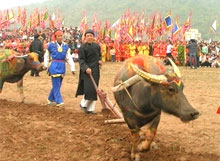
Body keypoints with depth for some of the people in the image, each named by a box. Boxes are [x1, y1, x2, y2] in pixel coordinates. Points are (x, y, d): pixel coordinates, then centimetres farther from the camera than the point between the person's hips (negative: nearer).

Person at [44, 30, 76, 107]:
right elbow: (46, 55, 11)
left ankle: (51, 99, 28)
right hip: (54, 66, -4)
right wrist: (45, 65, 5)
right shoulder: (51, 45, -1)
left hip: (62, 66, 4)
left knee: (58, 84, 11)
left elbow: (69, 58, 5)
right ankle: (58, 101, -4)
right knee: (56, 84, -7)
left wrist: (72, 68, -1)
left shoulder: (65, 46, 7)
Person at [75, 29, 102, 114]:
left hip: (95, 70, 5)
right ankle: (83, 104, 9)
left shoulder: (97, 46, 9)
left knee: (94, 90, 5)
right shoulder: (83, 47, -7)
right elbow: (81, 60, -12)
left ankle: (91, 108, 12)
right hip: (87, 71, -5)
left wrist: (100, 60, 2)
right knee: (88, 89, -13)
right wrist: (86, 68, -26)